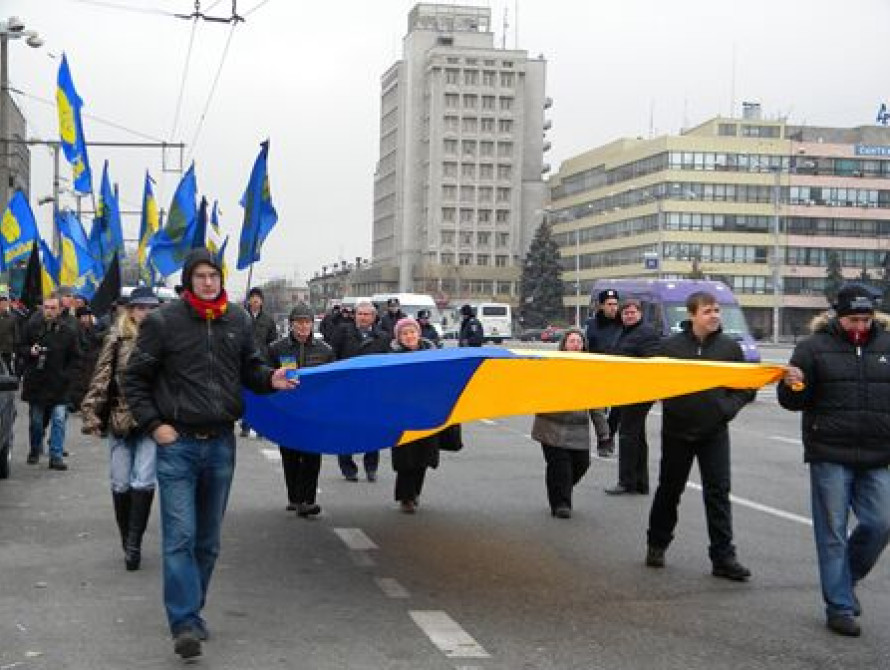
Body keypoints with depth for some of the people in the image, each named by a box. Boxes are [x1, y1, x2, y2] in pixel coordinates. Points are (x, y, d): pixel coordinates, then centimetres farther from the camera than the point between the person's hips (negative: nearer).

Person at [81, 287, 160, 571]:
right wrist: (91, 413, -7)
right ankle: (127, 542, 23)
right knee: (121, 484, 7)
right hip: (120, 420, 1)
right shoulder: (117, 339, 2)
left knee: (144, 482, -10)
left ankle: (133, 544, -1)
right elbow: (101, 378, 1)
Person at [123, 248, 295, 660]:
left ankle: (190, 611, 26)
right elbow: (135, 378, 0)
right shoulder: (163, 321, -5)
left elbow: (249, 369, 18)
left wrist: (270, 379, -4)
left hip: (221, 442, 4)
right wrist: (153, 425, -8)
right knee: (180, 536, -10)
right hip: (177, 442, -4)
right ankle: (185, 623, -9)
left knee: (208, 538, 12)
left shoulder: (238, 321, 7)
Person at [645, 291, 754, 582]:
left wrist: (729, 407, -8)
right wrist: (669, 405, -11)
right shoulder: (671, 345, -5)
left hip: (714, 432, 1)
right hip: (677, 431, 0)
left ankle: (723, 557, 0)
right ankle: (657, 544, 30)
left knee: (718, 492, -3)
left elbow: (747, 385, 6)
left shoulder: (730, 346, 0)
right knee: (669, 490, 12)